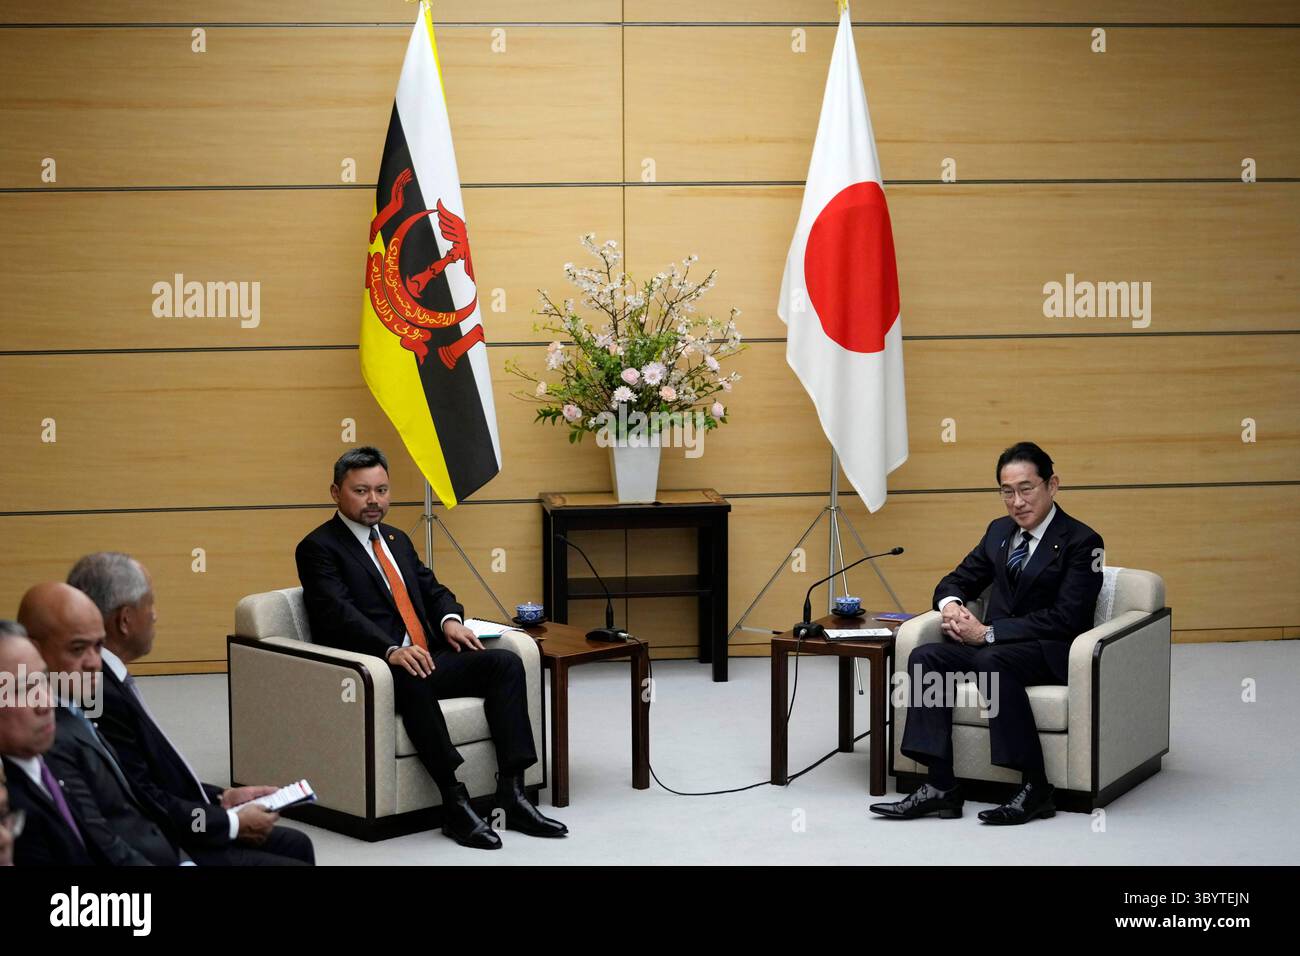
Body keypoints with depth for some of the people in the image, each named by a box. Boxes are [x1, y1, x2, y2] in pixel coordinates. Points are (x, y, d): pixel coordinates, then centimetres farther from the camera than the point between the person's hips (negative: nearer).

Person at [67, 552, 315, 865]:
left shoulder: (111, 680, 4)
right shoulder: (100, 695, -25)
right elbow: (145, 802, -22)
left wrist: (221, 798, 8)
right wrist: (234, 823, -12)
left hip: (182, 830, 10)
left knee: (296, 844, 17)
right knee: (293, 856, -6)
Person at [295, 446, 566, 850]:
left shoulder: (397, 539, 23)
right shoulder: (318, 548, -2)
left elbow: (432, 589, 21)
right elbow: (338, 613, -16)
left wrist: (450, 619, -4)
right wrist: (392, 650, -32)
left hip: (429, 657, 8)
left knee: (506, 663, -15)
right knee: (414, 680, -40)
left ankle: (511, 793, -20)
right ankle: (455, 802, -35)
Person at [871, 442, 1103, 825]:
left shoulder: (1082, 542, -8)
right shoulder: (999, 531, 14)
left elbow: (1065, 619, -17)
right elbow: (958, 580, 20)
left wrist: (988, 633, -21)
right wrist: (951, 604, -8)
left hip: (1050, 652, -7)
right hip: (993, 643, 7)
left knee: (992, 661, -37)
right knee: (925, 657, -19)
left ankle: (1036, 789, -30)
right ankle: (941, 786, -24)